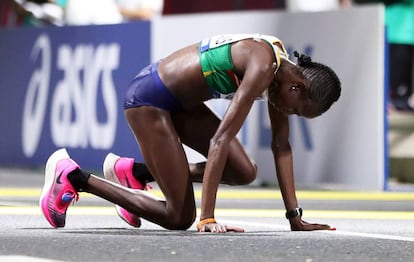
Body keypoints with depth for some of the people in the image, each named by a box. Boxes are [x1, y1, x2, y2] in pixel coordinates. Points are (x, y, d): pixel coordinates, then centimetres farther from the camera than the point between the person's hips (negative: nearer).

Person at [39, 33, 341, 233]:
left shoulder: (285, 70, 1)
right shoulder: (262, 68, -27)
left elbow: (281, 146, 6)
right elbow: (220, 140, -30)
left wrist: (295, 217, 2)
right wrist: (208, 219, -31)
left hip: (178, 100, 9)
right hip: (148, 97, -9)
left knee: (245, 173, 1)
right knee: (179, 218, -6)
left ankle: (136, 173, 14)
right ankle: (72, 177, 1)